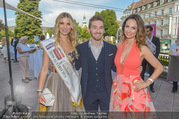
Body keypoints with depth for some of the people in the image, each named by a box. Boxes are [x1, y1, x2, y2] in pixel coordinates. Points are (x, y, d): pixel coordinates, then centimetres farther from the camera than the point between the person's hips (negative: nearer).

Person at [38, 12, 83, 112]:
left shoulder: (74, 43, 5)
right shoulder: (50, 43, -6)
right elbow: (44, 69, -6)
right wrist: (40, 91, -9)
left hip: (72, 84, 3)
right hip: (56, 83, -3)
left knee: (71, 108, 14)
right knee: (56, 108, 9)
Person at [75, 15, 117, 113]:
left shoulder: (112, 48, -4)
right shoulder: (80, 48, -5)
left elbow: (116, 68, 1)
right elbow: (75, 67, 0)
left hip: (106, 93, 0)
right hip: (88, 93, 1)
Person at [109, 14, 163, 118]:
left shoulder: (142, 48, -8)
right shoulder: (119, 45, 3)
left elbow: (159, 68, 0)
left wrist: (147, 83, -8)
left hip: (135, 90, -3)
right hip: (118, 89, 4)